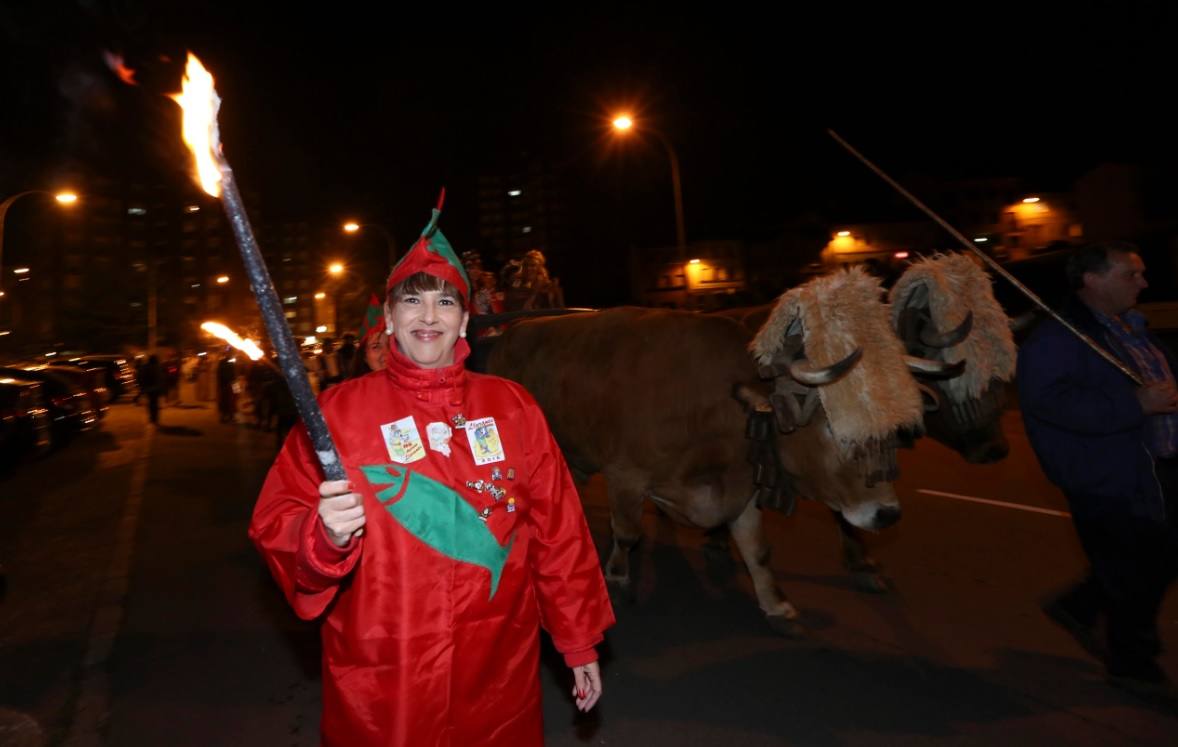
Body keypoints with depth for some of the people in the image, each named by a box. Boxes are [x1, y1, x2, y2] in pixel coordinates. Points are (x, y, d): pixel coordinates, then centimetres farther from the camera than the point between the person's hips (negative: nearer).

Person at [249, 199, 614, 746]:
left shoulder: (512, 406, 0)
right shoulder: (338, 410, -5)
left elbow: (557, 529, 2)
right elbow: (275, 525, -5)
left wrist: (579, 639, 5)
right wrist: (325, 535, -26)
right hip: (378, 689, -1)